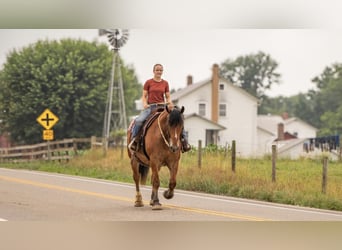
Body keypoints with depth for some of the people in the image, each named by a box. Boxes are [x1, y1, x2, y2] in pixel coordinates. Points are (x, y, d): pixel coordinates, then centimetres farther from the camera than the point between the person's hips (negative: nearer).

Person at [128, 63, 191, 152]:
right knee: (138, 121, -28)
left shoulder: (165, 83, 11)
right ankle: (133, 139, -12)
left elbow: (168, 97, 11)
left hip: (162, 106, 2)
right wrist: (145, 104, -14)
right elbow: (144, 96, 5)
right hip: (150, 107, -2)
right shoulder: (148, 82, 4)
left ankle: (183, 140, -10)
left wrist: (169, 102, -10)